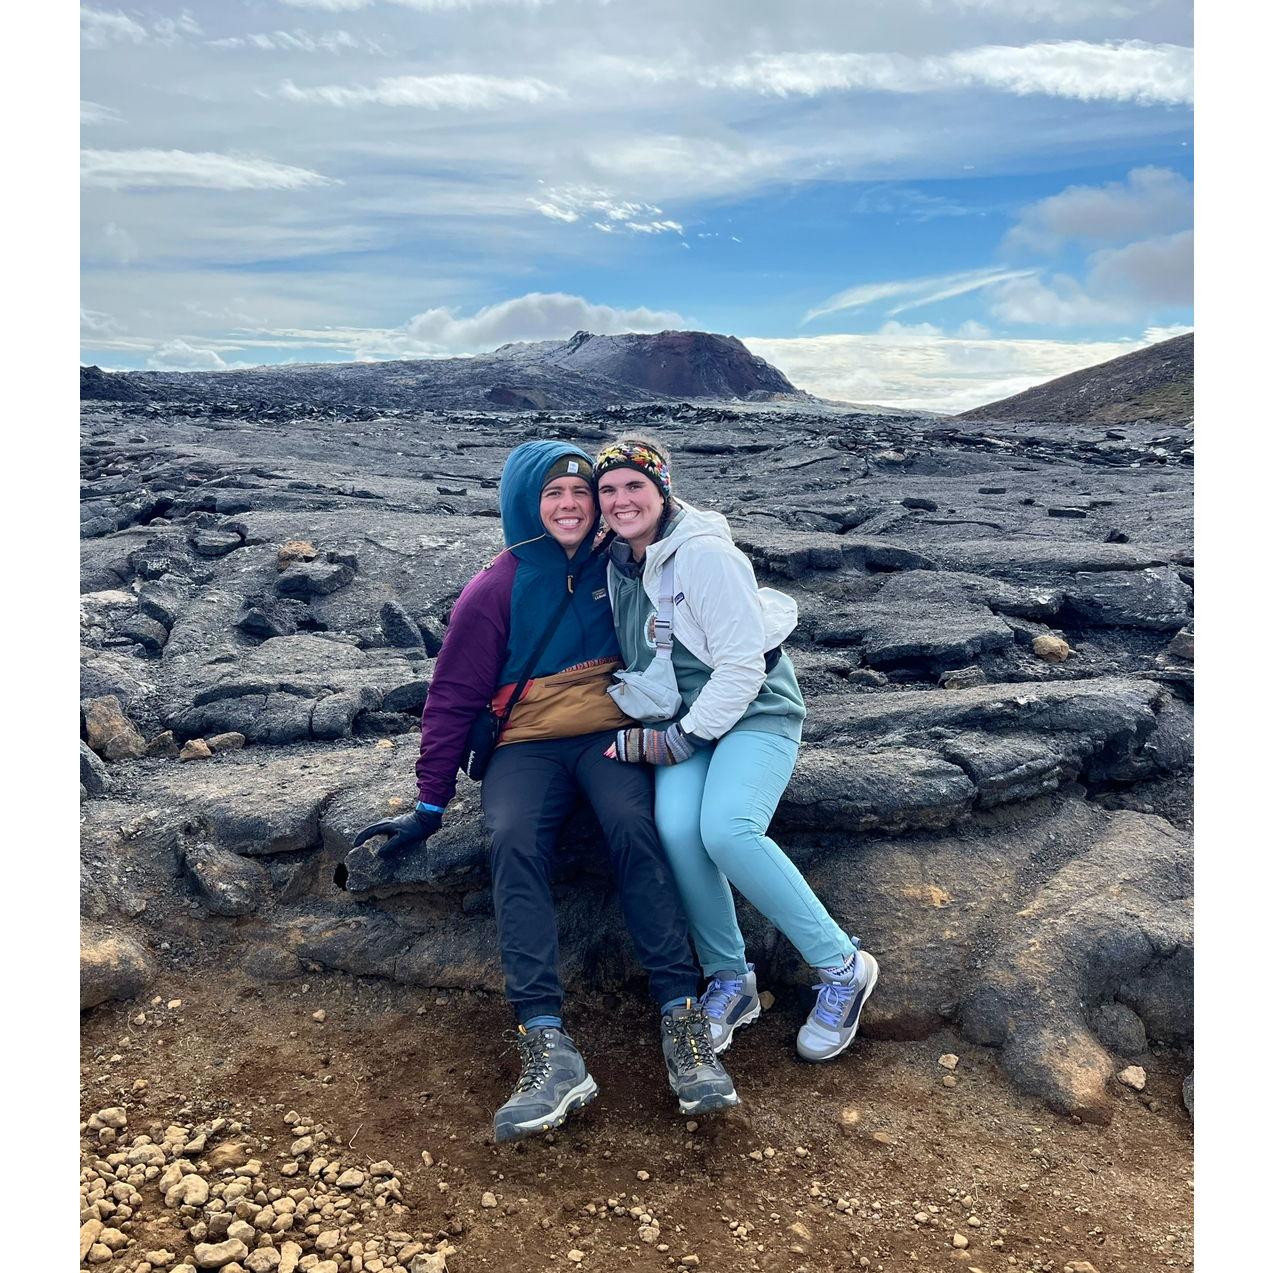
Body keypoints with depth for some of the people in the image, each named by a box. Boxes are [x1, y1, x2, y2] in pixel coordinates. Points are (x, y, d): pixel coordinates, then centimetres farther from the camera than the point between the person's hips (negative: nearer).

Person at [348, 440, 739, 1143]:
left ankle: (683, 1019, -28)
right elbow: (453, 697, 3)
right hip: (527, 747, 0)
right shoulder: (494, 591, 0)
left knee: (631, 826, -31)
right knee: (513, 843, -30)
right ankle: (548, 1046, -34)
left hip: (612, 734, 1)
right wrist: (429, 804, 0)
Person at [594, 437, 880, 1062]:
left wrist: (688, 737, -15)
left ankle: (842, 967, -10)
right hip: (683, 722, 6)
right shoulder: (619, 564, 9)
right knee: (676, 828, -24)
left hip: (753, 712, -5)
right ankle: (730, 980, -5)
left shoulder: (703, 555, -15)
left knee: (727, 830, -30)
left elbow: (742, 664, -17)